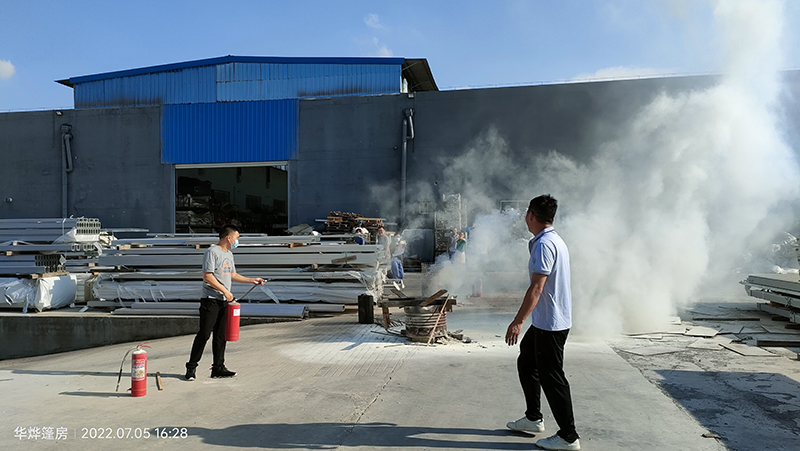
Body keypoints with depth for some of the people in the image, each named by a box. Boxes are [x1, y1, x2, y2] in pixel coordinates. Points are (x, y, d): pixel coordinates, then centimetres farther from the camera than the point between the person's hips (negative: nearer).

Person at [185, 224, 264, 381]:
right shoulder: (212, 252, -9)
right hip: (211, 300, -8)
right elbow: (207, 276, -15)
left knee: (220, 336, 9)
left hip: (224, 301, 8)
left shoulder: (229, 254, 18)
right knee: (204, 334, -6)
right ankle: (192, 366, 5)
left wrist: (252, 280, 20)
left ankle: (218, 368, 14)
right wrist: (225, 291, -15)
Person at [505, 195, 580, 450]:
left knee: (551, 377, -1)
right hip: (546, 321, 10)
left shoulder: (544, 244, -20)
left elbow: (537, 287, -25)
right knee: (526, 363, 20)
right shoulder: (556, 241, 12)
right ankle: (533, 419, 32)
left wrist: (518, 321, -24)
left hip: (550, 324, -10)